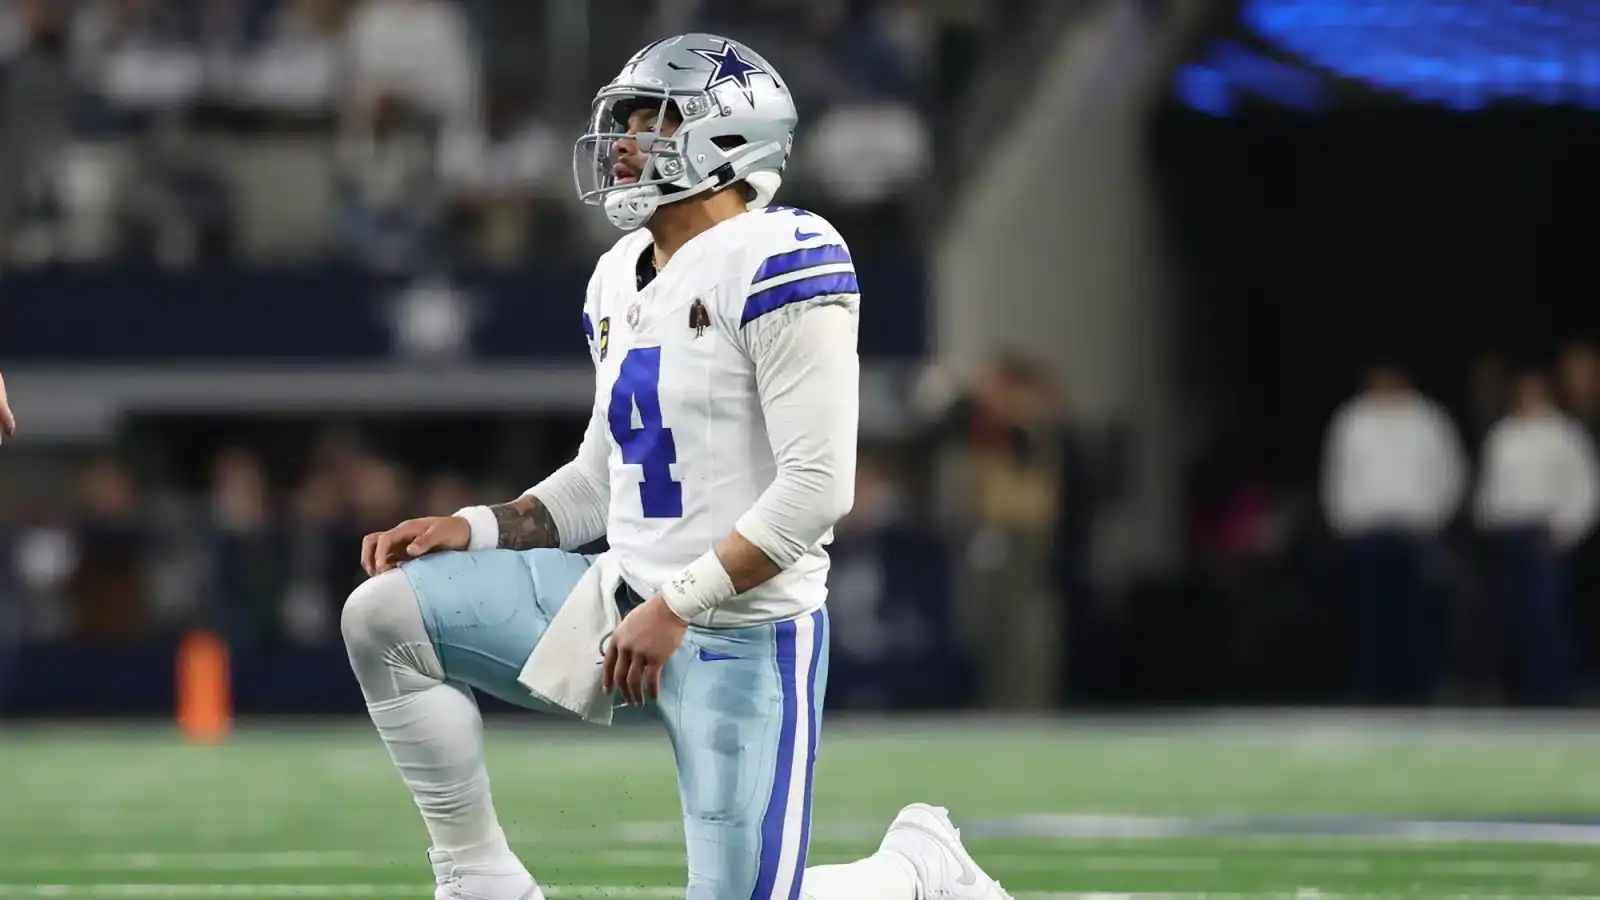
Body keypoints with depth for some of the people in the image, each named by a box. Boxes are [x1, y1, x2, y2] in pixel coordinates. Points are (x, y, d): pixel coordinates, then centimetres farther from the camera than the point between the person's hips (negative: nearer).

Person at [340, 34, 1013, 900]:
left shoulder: (774, 264, -16)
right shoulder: (621, 277, 11)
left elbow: (816, 487, -21)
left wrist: (677, 605, -20)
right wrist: (468, 530, 5)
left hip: (744, 634, -8)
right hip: (627, 602, 8)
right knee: (384, 616, -4)